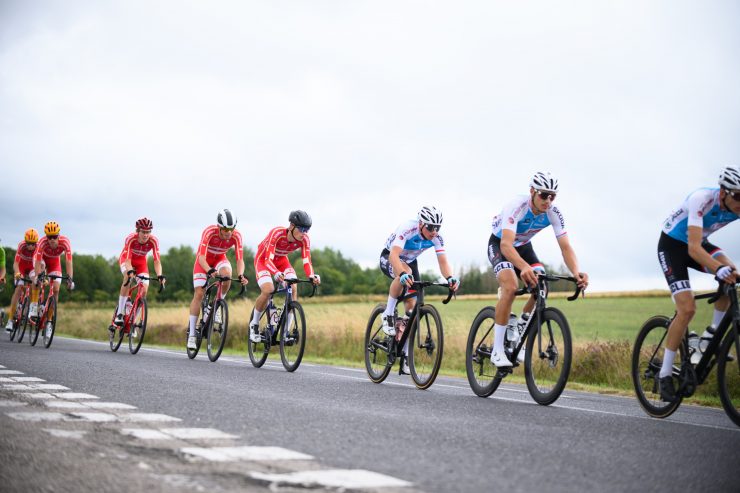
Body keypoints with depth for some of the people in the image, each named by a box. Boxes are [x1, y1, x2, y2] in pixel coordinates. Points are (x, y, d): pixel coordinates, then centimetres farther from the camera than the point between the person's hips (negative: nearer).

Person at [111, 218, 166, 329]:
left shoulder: (153, 241, -30)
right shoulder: (131, 239, -35)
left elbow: (157, 261, -33)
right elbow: (128, 259, -41)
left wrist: (159, 276, -49)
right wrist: (130, 272, -60)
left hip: (141, 261, 3)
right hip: (126, 258, -3)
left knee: (144, 289, -13)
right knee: (128, 278, -33)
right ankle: (119, 314, -29)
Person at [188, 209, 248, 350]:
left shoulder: (236, 236, -26)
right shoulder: (209, 232, -34)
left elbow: (240, 259, -27)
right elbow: (201, 256, -39)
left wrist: (241, 275, -46)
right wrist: (209, 271, -58)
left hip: (220, 258, 2)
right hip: (204, 260, -2)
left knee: (227, 273, -33)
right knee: (199, 293, -11)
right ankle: (191, 333, -4)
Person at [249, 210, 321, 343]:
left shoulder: (304, 240, -23)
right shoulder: (277, 233, -35)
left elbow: (307, 262, -23)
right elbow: (268, 260, -39)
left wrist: (312, 276, -45)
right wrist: (277, 273, -58)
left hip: (281, 260, 4)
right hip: (263, 259, -4)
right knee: (268, 290, -27)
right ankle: (254, 324, -3)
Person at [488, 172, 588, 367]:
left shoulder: (554, 213, -21)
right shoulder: (516, 207, -36)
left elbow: (565, 247, -24)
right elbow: (506, 245, -48)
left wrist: (576, 272, -45)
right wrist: (525, 267, -66)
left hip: (523, 246, 5)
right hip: (499, 244, -5)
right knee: (511, 287, -30)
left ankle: (516, 338, 4)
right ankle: (497, 350, -21)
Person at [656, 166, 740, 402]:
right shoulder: (702, 199, -34)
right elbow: (693, 249, -41)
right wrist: (719, 269, -56)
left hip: (698, 243, 6)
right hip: (672, 245, -6)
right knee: (687, 309, -18)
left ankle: (711, 336, -4)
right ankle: (665, 374, -7)